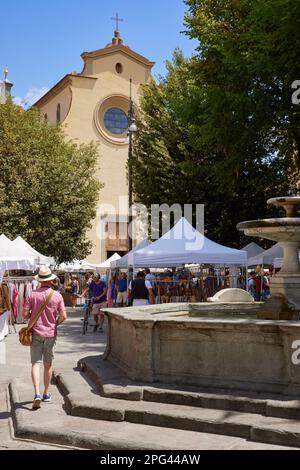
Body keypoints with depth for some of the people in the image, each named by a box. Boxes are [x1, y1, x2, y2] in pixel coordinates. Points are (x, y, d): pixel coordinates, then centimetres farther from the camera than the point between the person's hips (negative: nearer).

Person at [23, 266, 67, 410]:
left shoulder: (33, 295, -8)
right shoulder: (57, 295, -7)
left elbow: (25, 315, -8)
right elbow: (63, 316, -8)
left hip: (36, 333, -1)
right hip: (50, 333, 1)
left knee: (35, 363, -1)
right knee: (48, 364, 14)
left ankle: (37, 394, -16)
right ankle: (46, 394, 24)